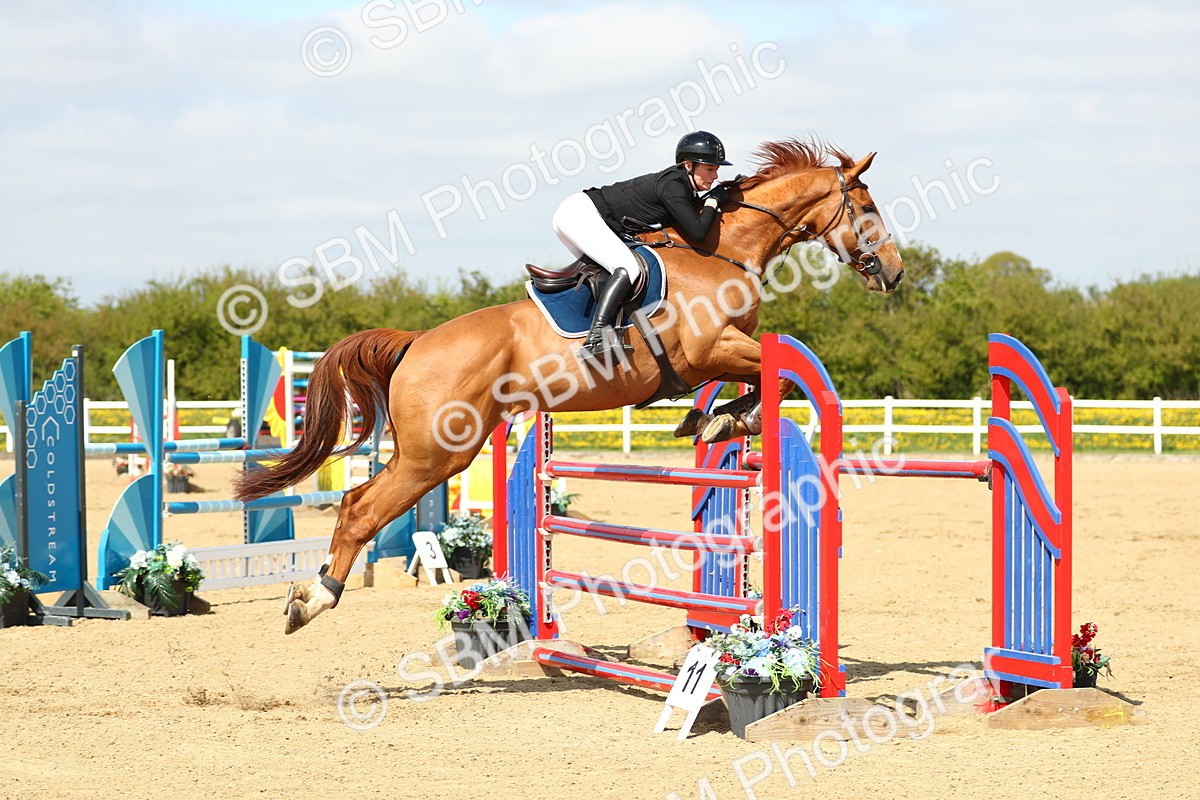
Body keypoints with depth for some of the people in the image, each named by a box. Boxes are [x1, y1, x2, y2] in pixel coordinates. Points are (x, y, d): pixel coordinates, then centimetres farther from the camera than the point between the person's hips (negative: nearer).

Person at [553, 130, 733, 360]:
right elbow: (697, 232, -24)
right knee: (628, 269, -24)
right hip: (579, 212, -11)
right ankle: (596, 338, -35)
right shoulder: (671, 186, -18)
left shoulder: (682, 187, 11)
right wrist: (713, 201, -7)